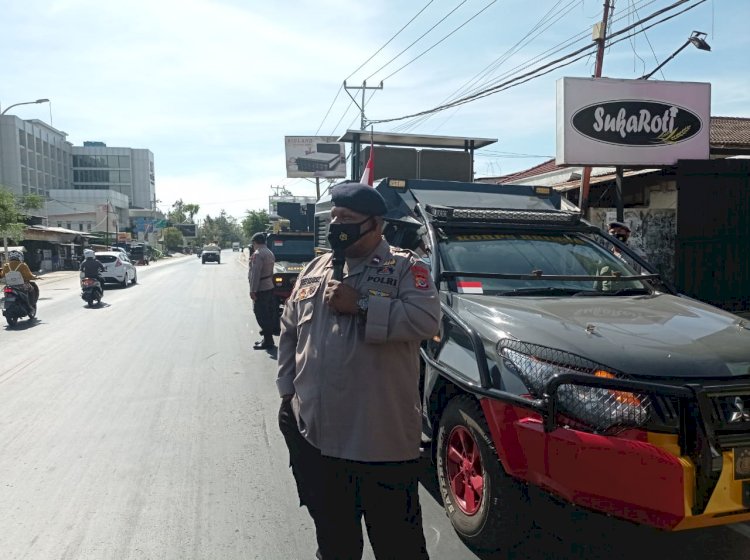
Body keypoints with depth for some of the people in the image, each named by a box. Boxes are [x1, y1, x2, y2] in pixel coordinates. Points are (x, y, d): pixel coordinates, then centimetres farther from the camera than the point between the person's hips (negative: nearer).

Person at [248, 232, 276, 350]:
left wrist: (253, 290, -20)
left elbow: (255, 273, -21)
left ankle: (268, 341, -5)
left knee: (261, 314, -6)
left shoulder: (258, 254, -16)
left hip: (261, 288, -10)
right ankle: (267, 337, 22)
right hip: (269, 286, 10)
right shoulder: (269, 253, 15)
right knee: (268, 314, 14)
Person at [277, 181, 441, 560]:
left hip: (383, 440, -5)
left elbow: (426, 320, -22)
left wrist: (360, 307, -21)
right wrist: (287, 391, 11)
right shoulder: (314, 270, 12)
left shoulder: (406, 268, -5)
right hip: (315, 435, 5)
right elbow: (289, 332, 17)